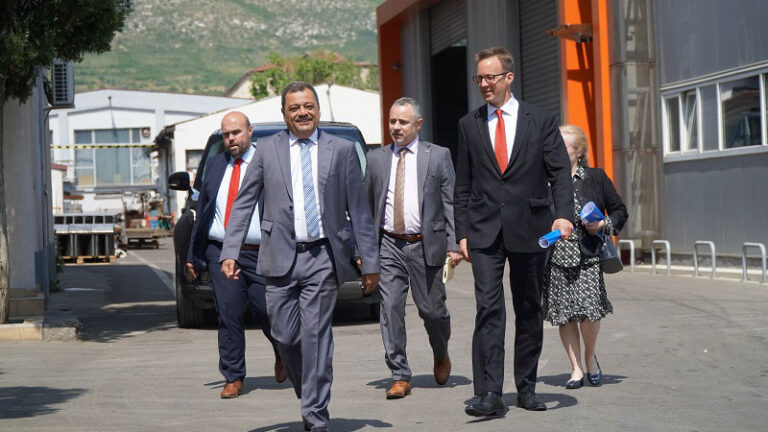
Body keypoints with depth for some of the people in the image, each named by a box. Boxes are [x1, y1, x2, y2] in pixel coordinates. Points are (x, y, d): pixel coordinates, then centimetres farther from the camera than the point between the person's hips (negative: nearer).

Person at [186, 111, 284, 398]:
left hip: (259, 256, -3)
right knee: (229, 317, -1)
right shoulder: (215, 165, 14)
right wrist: (194, 255, 15)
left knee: (267, 313, 1)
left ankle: (282, 353, 33)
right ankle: (233, 378, 9)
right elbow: (202, 210, 17)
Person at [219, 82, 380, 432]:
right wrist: (230, 253, -2)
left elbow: (359, 210, 6)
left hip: (322, 258, -1)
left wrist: (370, 262, 4)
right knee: (285, 337, 3)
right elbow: (243, 203, 8)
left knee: (315, 336, -6)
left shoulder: (342, 150, 6)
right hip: (281, 258, 2)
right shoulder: (267, 149, 8)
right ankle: (309, 396, 27)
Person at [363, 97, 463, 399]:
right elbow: (366, 206, 12)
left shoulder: (438, 156, 3)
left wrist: (454, 244, -8)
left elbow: (451, 203, 1)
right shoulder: (376, 159, 10)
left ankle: (441, 355, 35)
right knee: (391, 309, -6)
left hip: (426, 245, -2)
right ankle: (400, 377, 1)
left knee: (432, 309, 4)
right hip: (389, 246, 2)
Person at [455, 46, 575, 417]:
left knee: (530, 311, 8)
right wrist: (462, 233, 4)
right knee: (488, 308, -11)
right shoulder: (469, 125, 9)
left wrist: (563, 214, -16)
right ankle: (489, 394, -13)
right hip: (485, 232, 0)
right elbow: (463, 187, 11)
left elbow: (560, 174, 0)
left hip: (530, 230, 0)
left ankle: (526, 388, 20)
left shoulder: (541, 121, 4)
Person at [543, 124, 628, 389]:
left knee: (589, 311, -12)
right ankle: (576, 369, 17)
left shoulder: (596, 178, 6)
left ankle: (590, 358, 16)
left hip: (588, 257, -1)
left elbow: (619, 210, 12)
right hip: (556, 258, 1)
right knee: (564, 314, 3)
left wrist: (604, 225, -6)